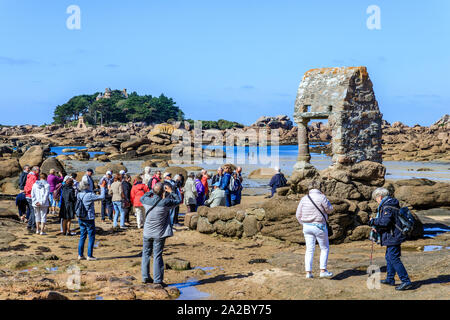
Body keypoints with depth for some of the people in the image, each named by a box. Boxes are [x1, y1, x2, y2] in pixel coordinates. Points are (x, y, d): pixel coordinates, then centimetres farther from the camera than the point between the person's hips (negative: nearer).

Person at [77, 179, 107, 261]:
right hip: (89, 219, -7)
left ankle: (80, 255, 16)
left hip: (81, 219, 7)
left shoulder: (79, 195, 3)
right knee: (91, 237, 3)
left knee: (82, 236, 15)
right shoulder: (90, 195, -18)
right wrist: (102, 188, -2)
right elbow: (102, 197, -15)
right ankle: (90, 256, 3)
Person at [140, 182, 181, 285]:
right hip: (159, 234, -3)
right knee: (157, 256, 1)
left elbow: (142, 198, 17)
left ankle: (145, 277, 21)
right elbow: (177, 201, 1)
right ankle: (157, 280, 3)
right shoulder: (165, 202, -18)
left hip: (147, 233, 3)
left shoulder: (147, 201, -9)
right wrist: (171, 191, 11)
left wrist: (152, 191, 18)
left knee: (146, 254, 16)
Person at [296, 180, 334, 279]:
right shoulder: (321, 197, -13)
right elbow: (329, 210, -3)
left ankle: (308, 272, 4)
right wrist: (326, 201, 11)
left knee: (309, 249, 8)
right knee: (324, 248, 10)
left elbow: (298, 214, 5)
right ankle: (323, 270, 5)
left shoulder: (304, 199, 2)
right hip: (319, 226, -5)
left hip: (306, 226, 5)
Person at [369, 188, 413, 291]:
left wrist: (374, 221, -13)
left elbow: (385, 221, -27)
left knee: (394, 259, -10)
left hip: (393, 237, -11)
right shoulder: (391, 204, 16)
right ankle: (390, 279, 30)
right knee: (389, 257, 20)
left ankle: (406, 281, -10)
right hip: (394, 236, 11)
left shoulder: (387, 207, -17)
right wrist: (378, 228, 18)